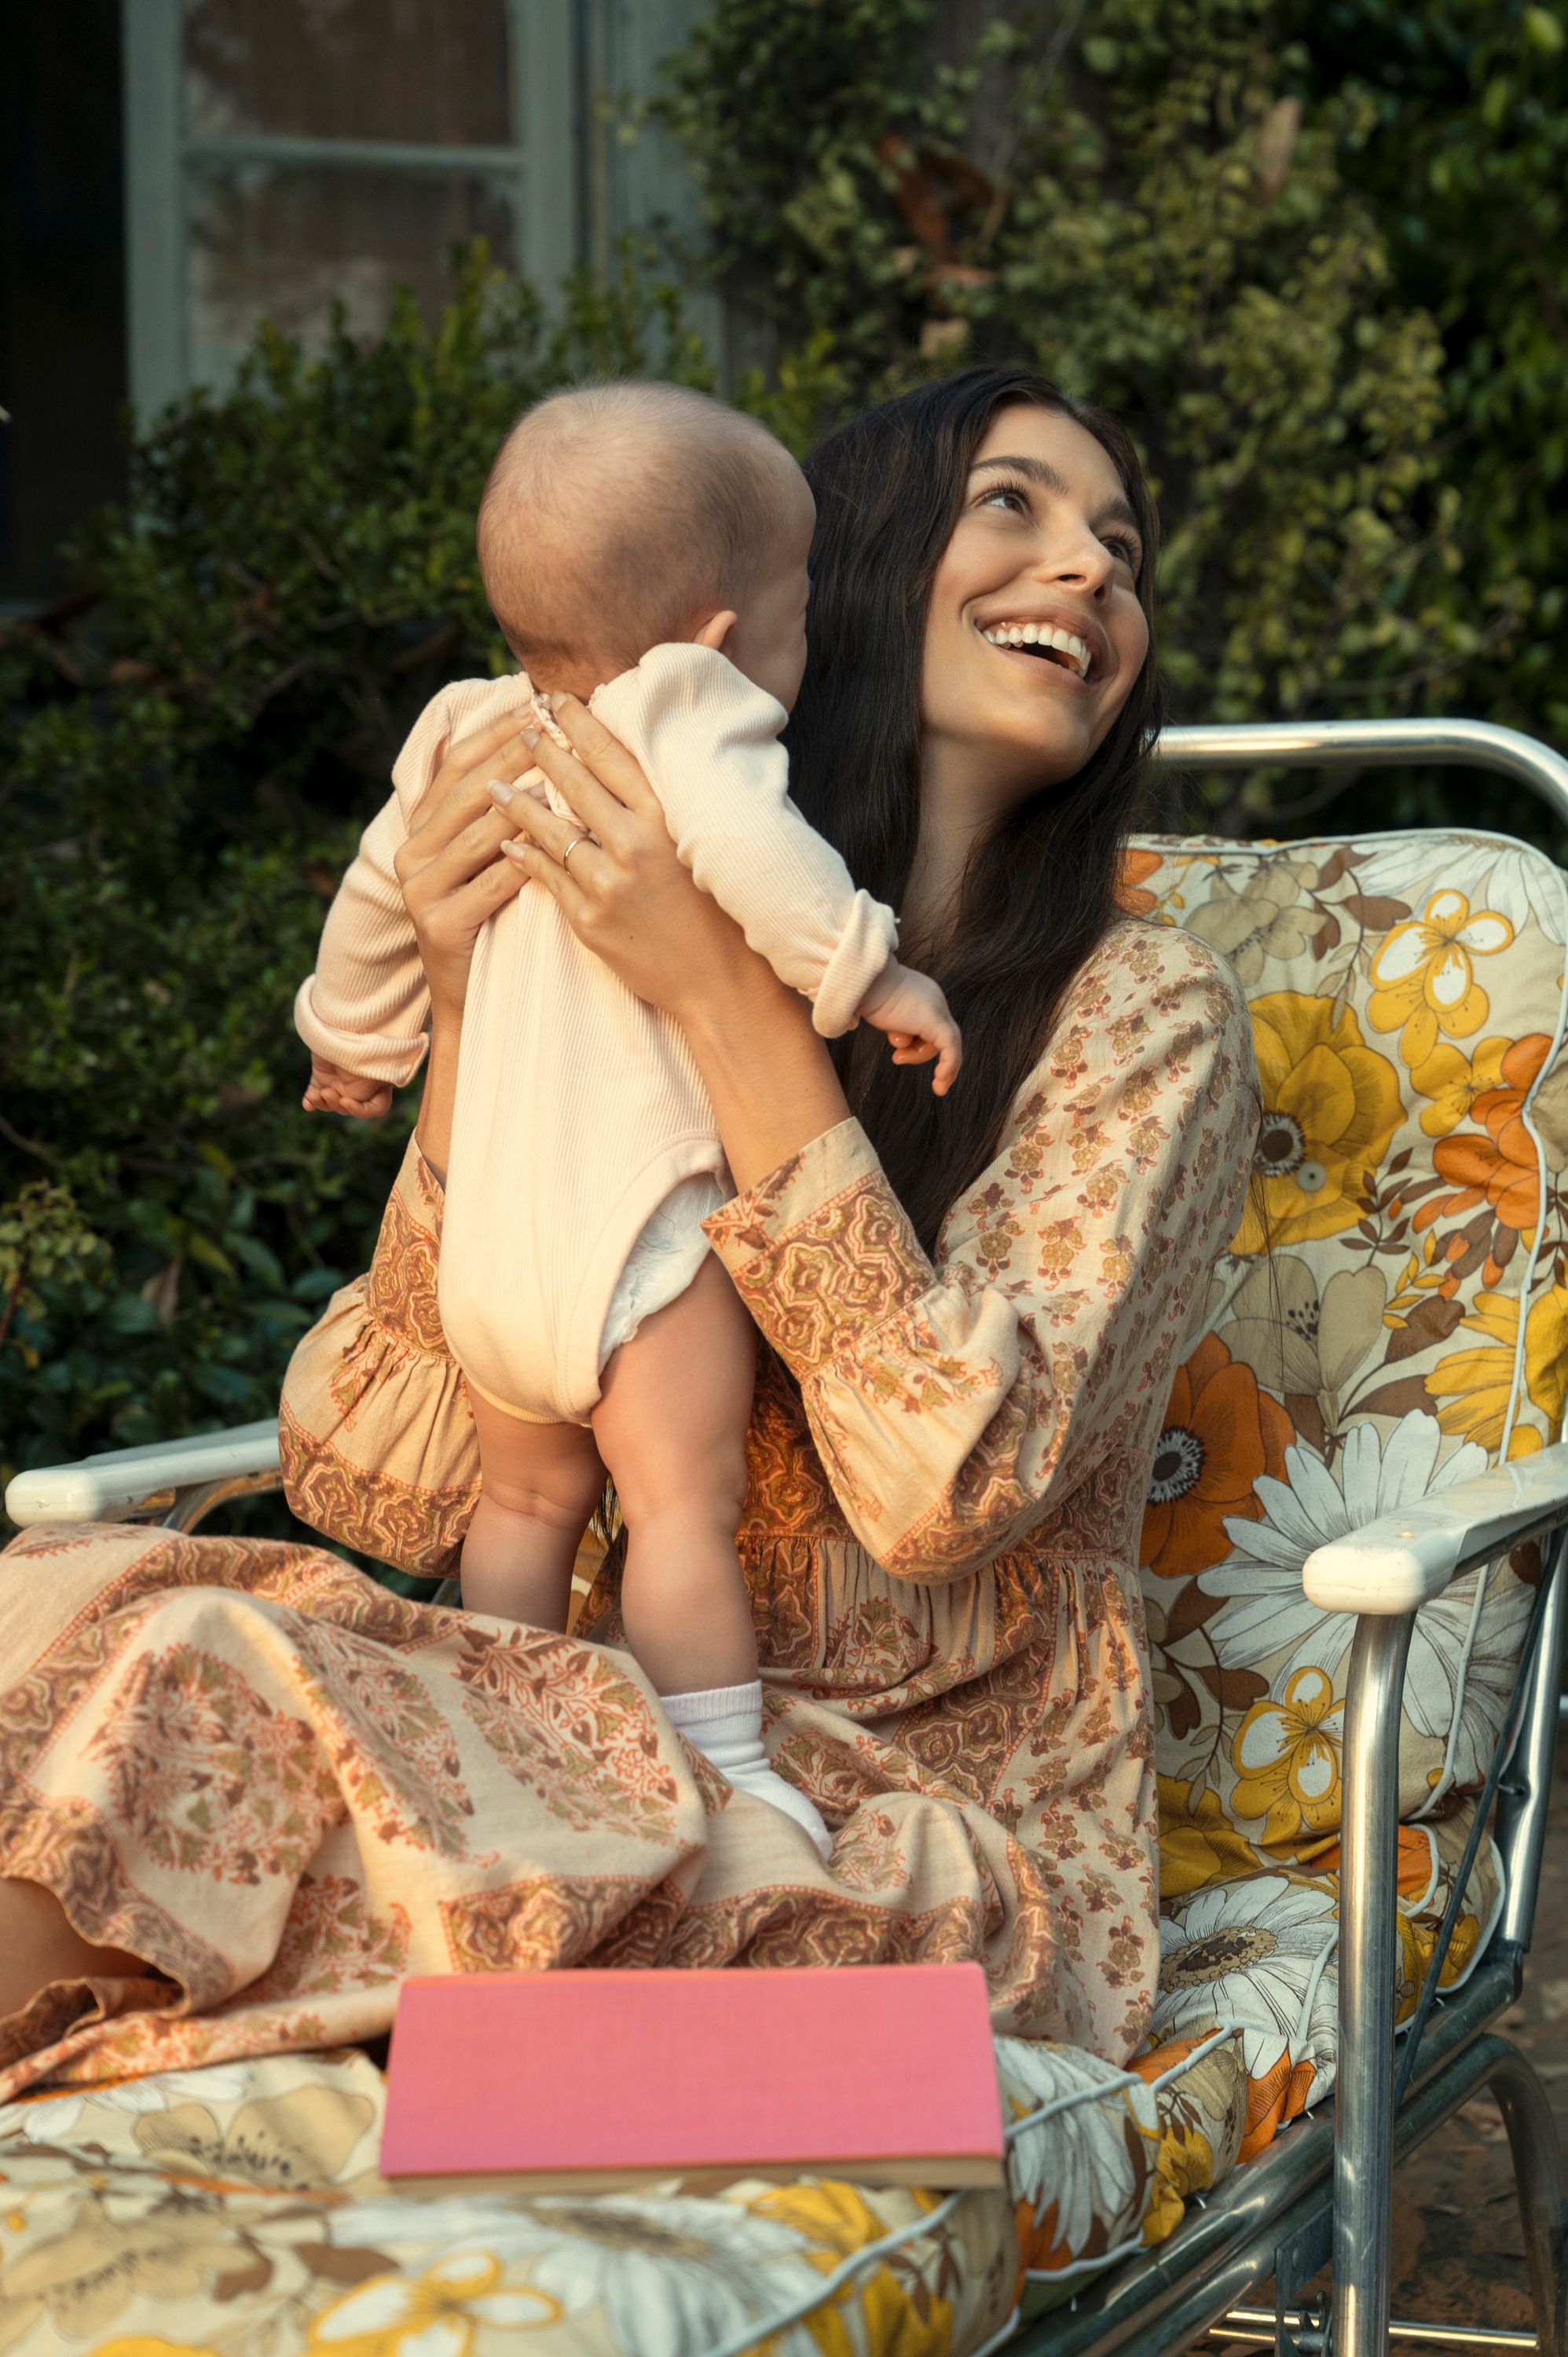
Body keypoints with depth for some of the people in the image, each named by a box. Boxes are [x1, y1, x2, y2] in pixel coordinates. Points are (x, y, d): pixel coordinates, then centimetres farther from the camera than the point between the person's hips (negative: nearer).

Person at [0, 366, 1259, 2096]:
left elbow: (952, 1488, -17)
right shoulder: (626, 978, 8)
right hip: (647, 1748, 4)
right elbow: (382, 1491, 1)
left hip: (941, 1823, -4)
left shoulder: (1141, 1013, -2)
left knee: (216, 1690, -26)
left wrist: (733, 1000, -18)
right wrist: (470, 1021, -8)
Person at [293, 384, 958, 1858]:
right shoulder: (688, 718, -10)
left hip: (483, 1226, 8)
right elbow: (743, 845, -32)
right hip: (635, 1210, -8)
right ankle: (724, 1777, -3)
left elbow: (380, 896, 26)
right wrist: (869, 972, -23)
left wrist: (352, 1037, 43)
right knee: (684, 1503, -5)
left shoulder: (478, 737, 13)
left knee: (528, 1497, 19)